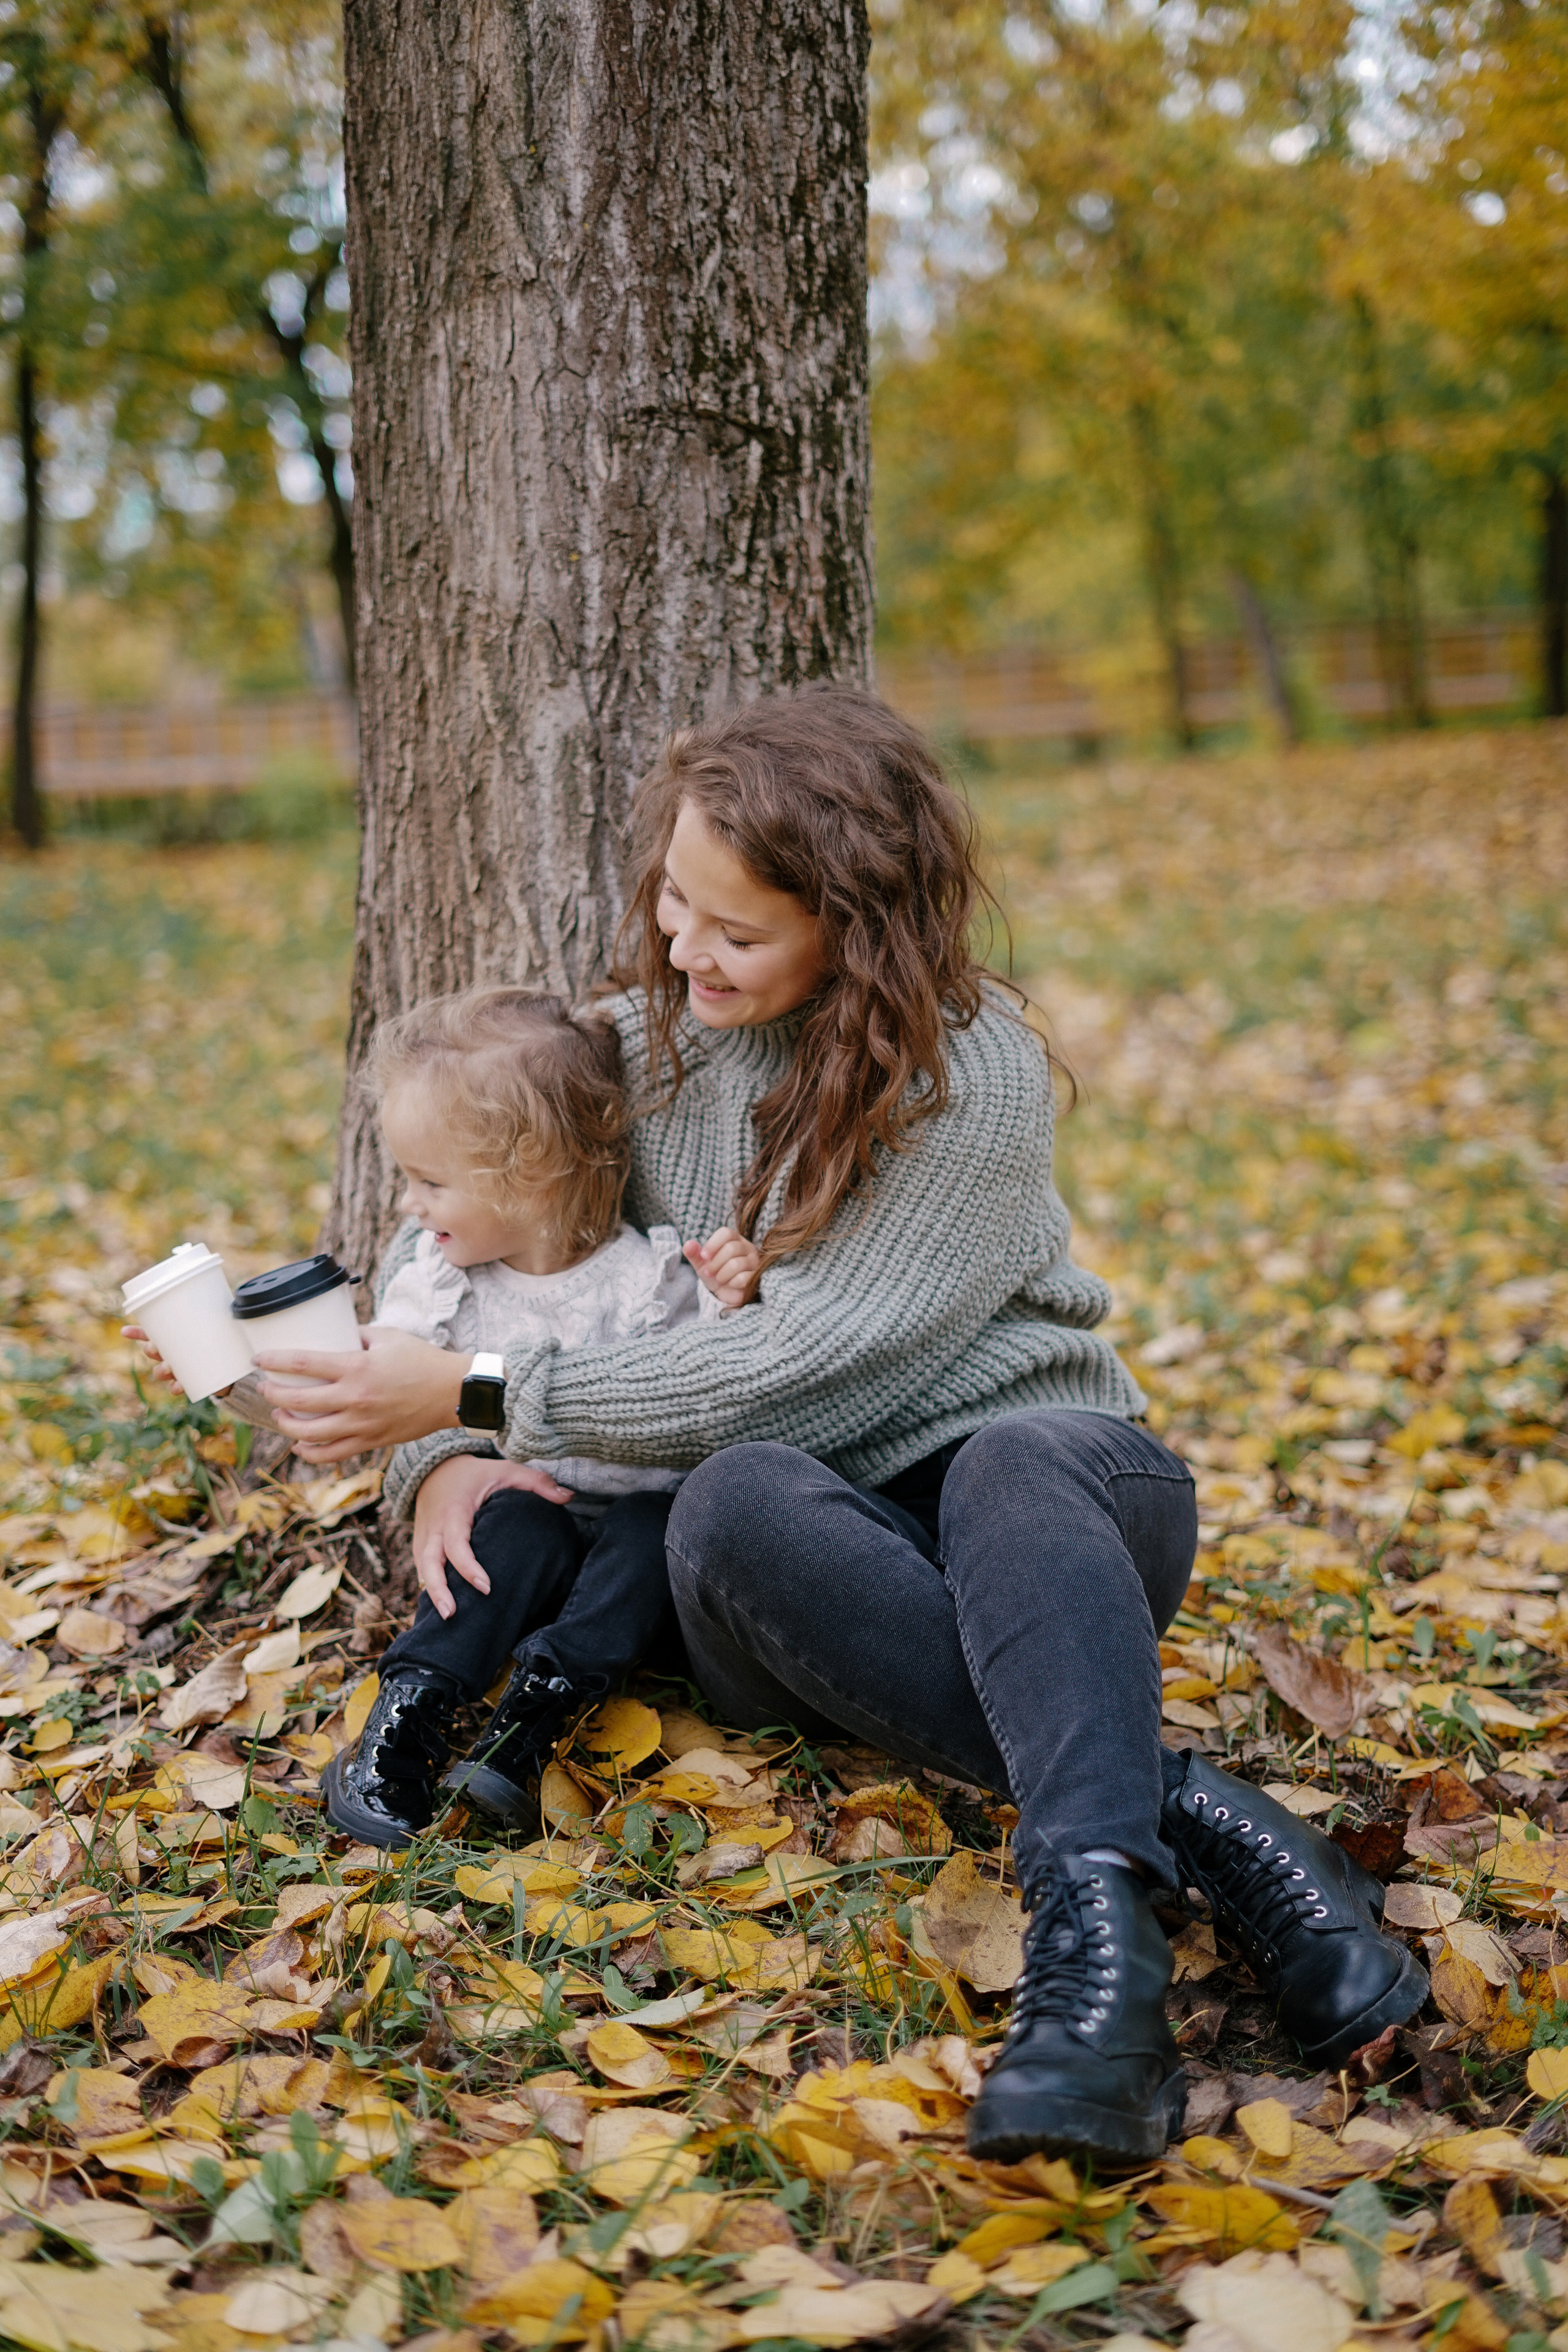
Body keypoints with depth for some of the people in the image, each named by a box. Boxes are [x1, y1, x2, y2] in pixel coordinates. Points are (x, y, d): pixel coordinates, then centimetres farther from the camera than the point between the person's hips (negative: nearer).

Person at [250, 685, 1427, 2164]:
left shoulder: (975, 1075, -11)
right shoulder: (636, 1050, 5)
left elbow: (797, 1365, -17)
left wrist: (483, 1393, -16)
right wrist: (439, 1462, -9)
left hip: (1045, 1488, -3)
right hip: (816, 1544, 3)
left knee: (1013, 1470, -38)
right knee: (733, 1503, -34)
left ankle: (1094, 1922, -57)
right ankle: (1193, 1815, -39)